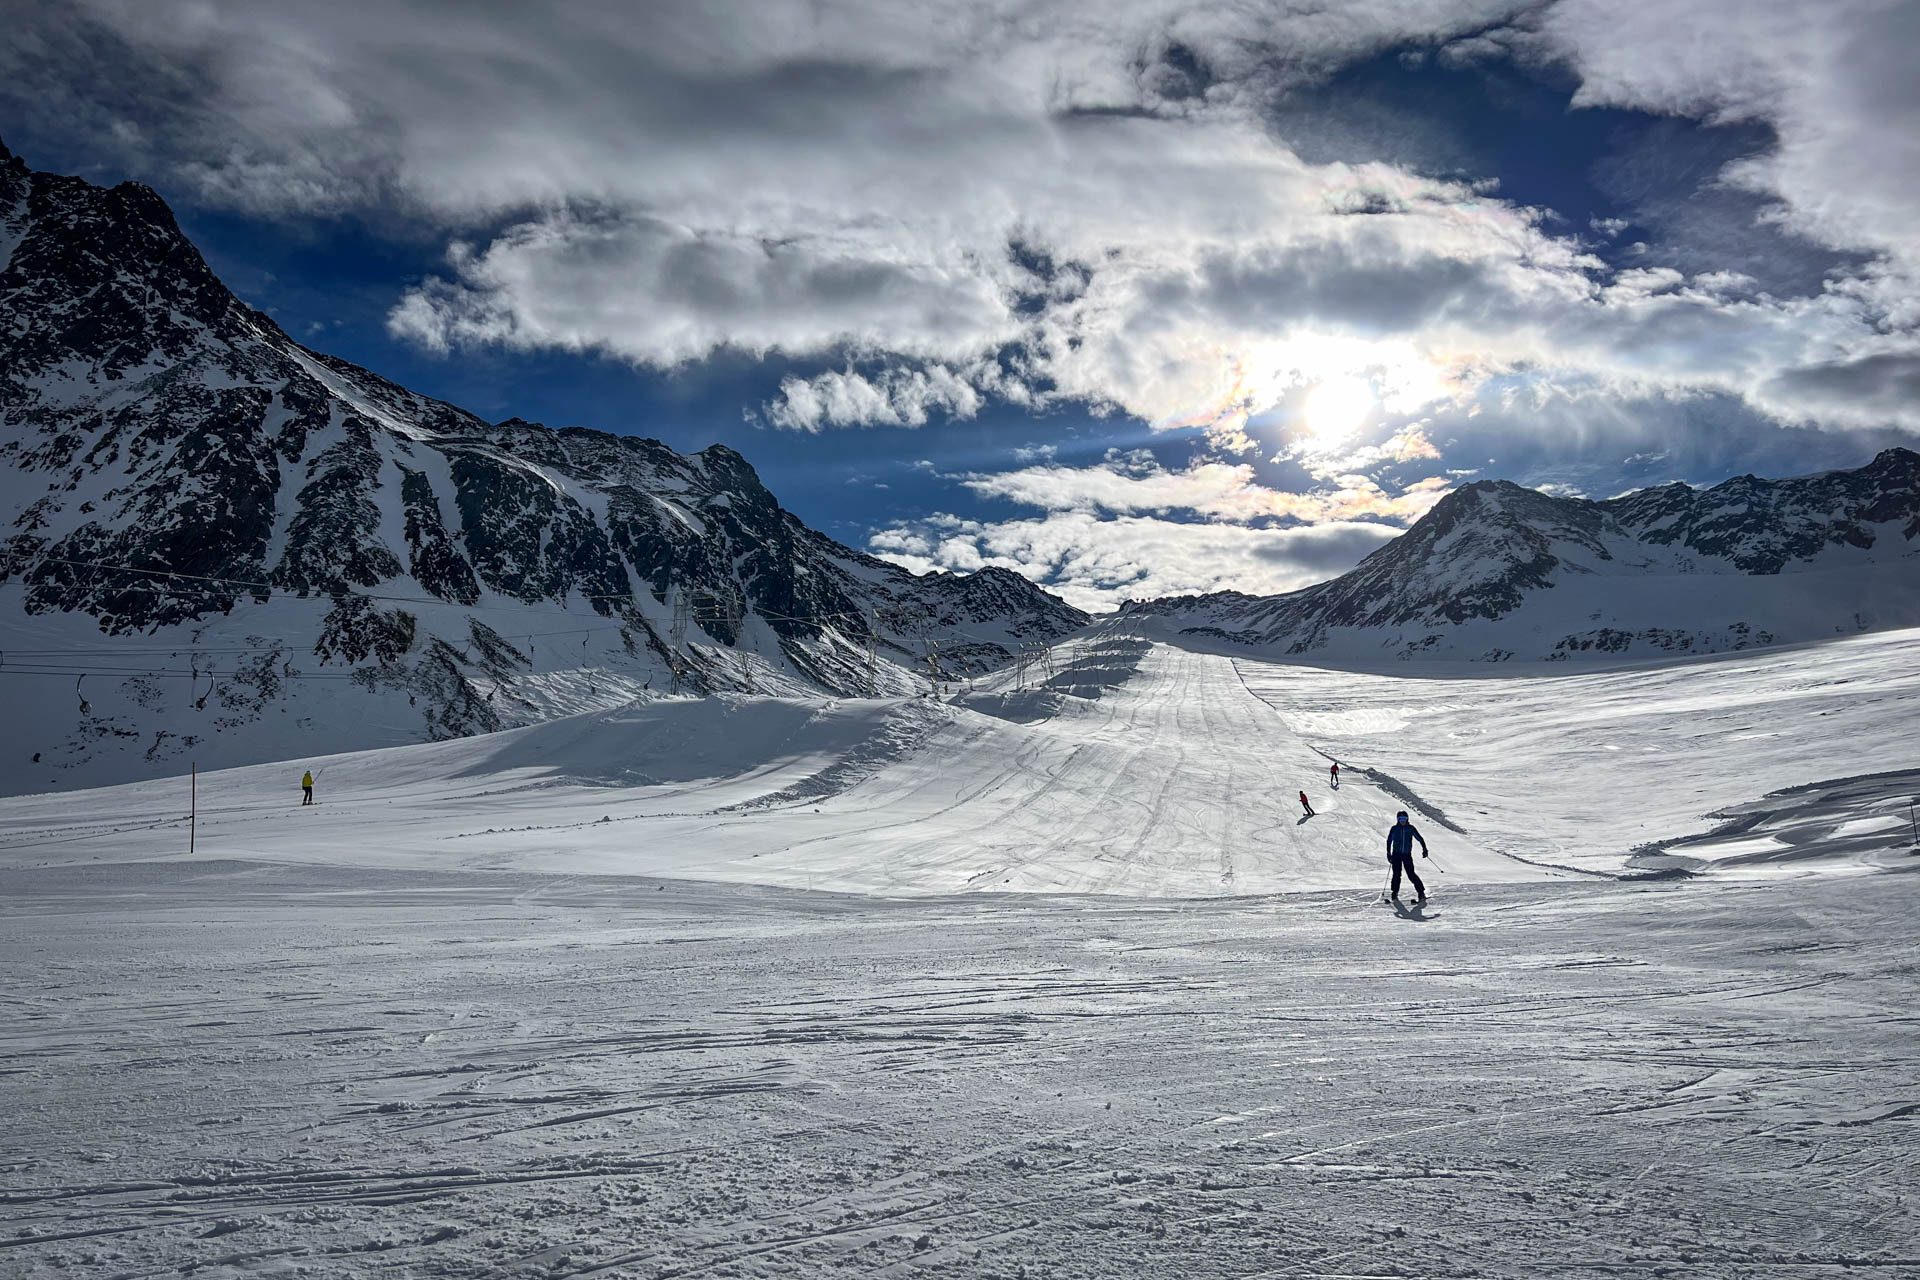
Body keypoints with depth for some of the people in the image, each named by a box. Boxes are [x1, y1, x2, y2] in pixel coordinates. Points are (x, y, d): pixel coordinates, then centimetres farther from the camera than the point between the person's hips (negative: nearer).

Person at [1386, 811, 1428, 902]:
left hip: (1407, 854, -1)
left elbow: (1420, 838, 7)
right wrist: (1389, 854, 3)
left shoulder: (1411, 828, 1)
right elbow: (1389, 841, 7)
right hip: (1396, 854, 1)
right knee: (1397, 874, -5)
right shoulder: (1394, 829, 2)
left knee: (1411, 874, -8)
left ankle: (1421, 892, 0)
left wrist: (1424, 849, -1)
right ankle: (1395, 893, 8)